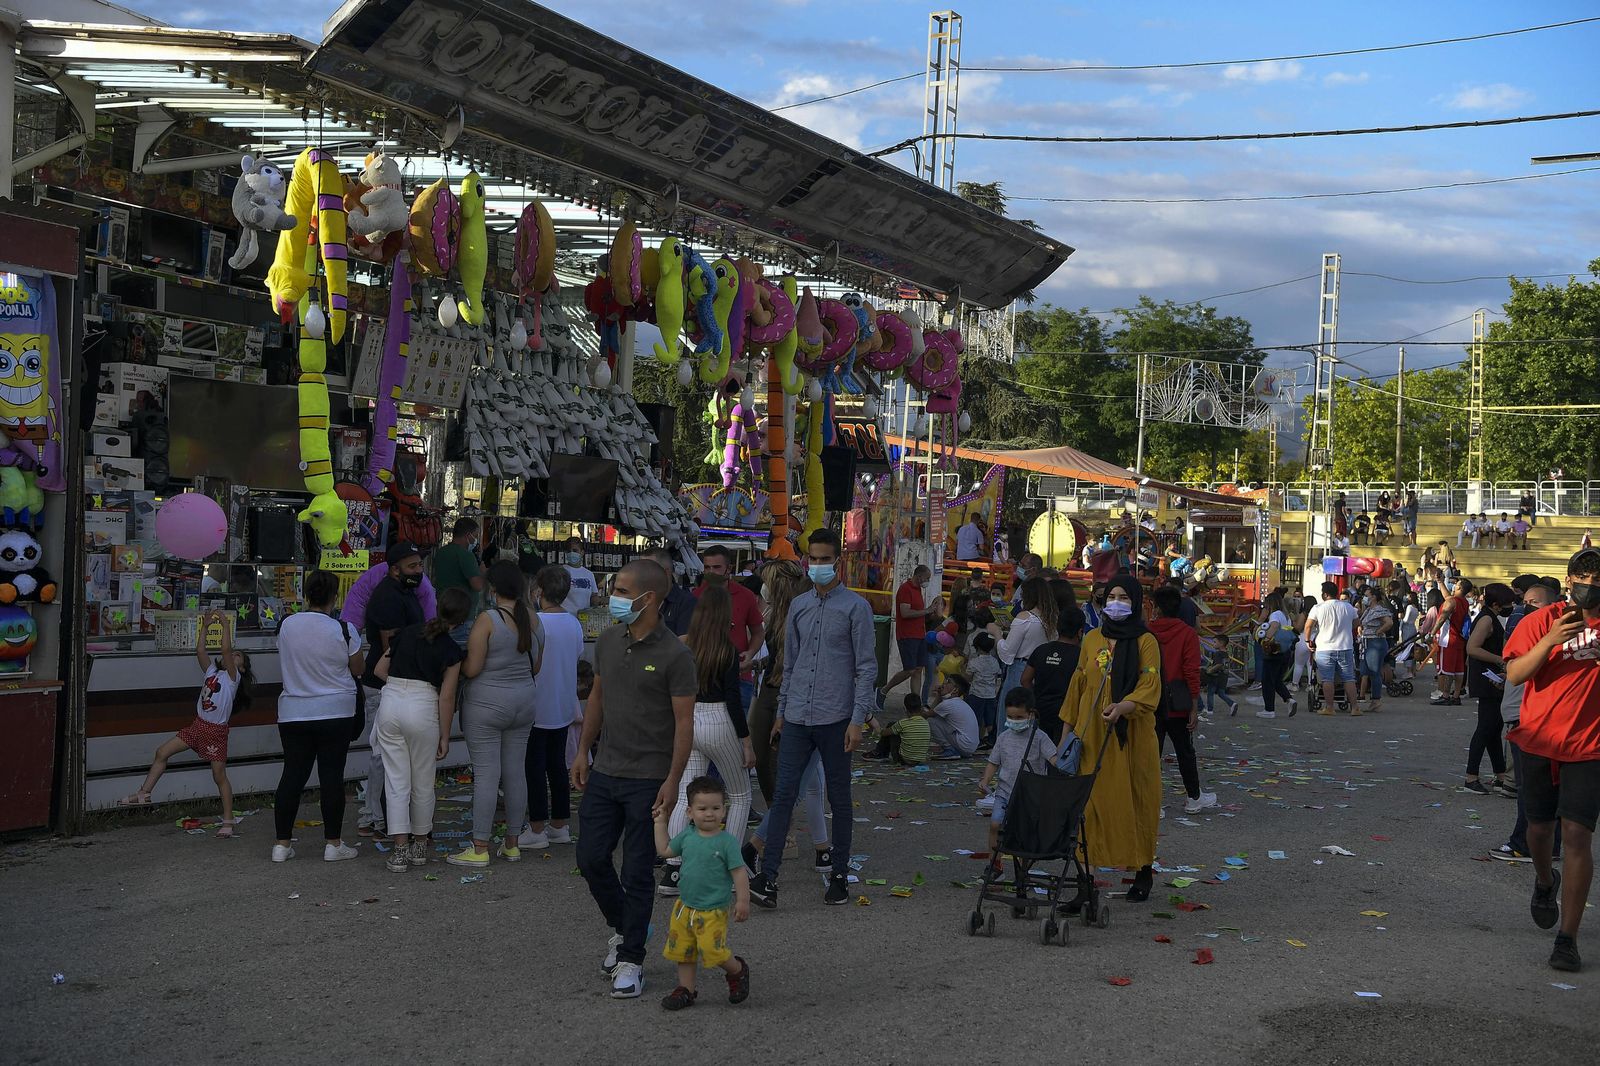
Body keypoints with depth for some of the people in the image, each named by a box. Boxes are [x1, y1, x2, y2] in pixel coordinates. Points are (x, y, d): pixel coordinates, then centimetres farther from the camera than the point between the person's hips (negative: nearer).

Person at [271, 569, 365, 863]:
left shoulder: (286, 625, -2)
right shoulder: (343, 630, -12)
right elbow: (358, 669, 0)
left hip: (293, 713, 3)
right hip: (336, 713, -3)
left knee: (292, 775, 8)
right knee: (332, 776, 2)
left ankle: (282, 844, 11)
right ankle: (333, 844, 6)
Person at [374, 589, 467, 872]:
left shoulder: (408, 633, 12)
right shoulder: (451, 650, -1)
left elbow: (380, 670, 14)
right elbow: (446, 697, -4)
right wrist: (445, 737, 3)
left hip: (390, 702, 3)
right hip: (423, 708, -3)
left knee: (396, 780, 6)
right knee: (422, 783, 13)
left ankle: (400, 849, 3)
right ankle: (420, 845, 26)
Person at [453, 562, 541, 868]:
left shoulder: (488, 620, -16)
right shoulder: (534, 621, 2)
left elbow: (472, 668, -16)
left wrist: (455, 664, 4)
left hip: (487, 704, -6)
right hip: (525, 702, 6)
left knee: (486, 775, -1)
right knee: (516, 772, 11)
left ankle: (479, 849, 4)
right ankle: (512, 844, 20)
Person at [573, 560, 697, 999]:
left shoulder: (674, 654, -14)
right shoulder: (608, 641, 5)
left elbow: (684, 721, -13)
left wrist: (673, 781, -17)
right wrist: (583, 752, 13)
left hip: (648, 779, -6)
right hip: (605, 772, 6)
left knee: (637, 871, 1)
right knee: (591, 857, 9)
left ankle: (630, 959, 14)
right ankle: (622, 928, 33)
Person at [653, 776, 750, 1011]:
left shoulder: (727, 841, -13)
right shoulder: (687, 835, 1)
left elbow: (739, 872, -11)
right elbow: (665, 850, 17)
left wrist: (742, 901, -14)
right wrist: (660, 822, 15)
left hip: (713, 910, -6)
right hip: (685, 906, 6)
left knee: (713, 950, -12)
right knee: (683, 949, 12)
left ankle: (737, 971, 17)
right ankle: (686, 989, 27)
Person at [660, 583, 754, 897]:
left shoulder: (684, 646, 0)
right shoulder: (727, 651, -13)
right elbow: (734, 699, -12)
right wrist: (746, 741, -5)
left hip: (688, 722, 4)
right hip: (718, 723, -4)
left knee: (685, 797, 6)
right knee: (740, 795, 14)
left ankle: (672, 870, -1)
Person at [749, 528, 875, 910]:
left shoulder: (855, 607, -3)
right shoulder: (798, 606, 12)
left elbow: (867, 667, -4)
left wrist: (857, 720, -11)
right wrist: (782, 710, 17)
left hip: (835, 718, -4)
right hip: (797, 718, 4)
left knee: (839, 798, 7)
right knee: (784, 794, -3)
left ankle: (840, 875, 18)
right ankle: (768, 877, -4)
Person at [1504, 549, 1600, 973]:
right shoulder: (1542, 621, -3)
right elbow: (1515, 675, -11)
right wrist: (1549, 641, -25)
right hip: (1540, 742, 1)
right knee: (1540, 827, 16)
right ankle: (1545, 882, 49)